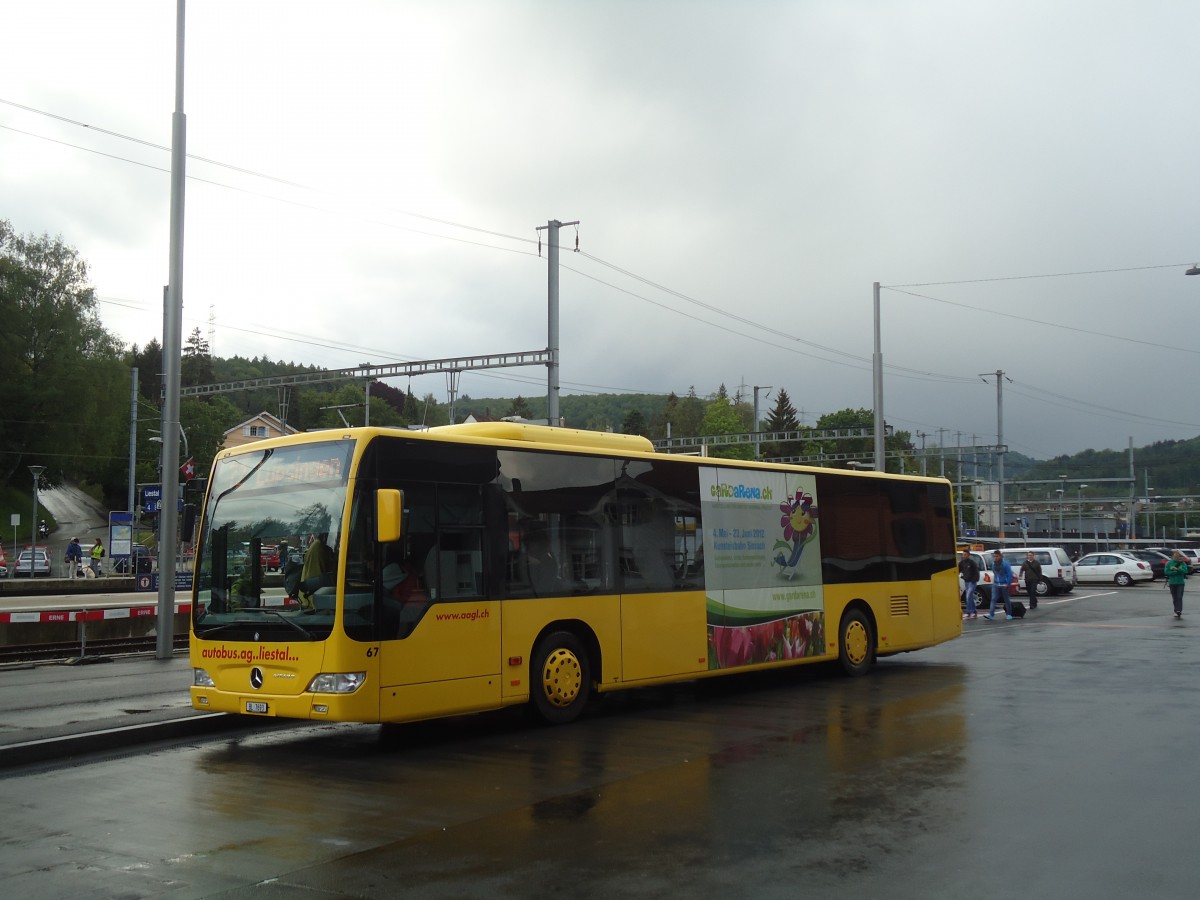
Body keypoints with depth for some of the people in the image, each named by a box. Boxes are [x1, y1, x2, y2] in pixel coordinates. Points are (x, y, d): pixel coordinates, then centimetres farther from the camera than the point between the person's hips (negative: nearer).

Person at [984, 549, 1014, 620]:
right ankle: (991, 614, -14)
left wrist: (1008, 584, -15)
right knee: (993, 599, -7)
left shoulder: (1005, 563, -10)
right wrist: (994, 581, 12)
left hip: (1004, 585, -4)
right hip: (996, 585, 4)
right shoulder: (993, 564, 6)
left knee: (1006, 599, 7)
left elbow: (1010, 574, -11)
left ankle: (1009, 614, 19)